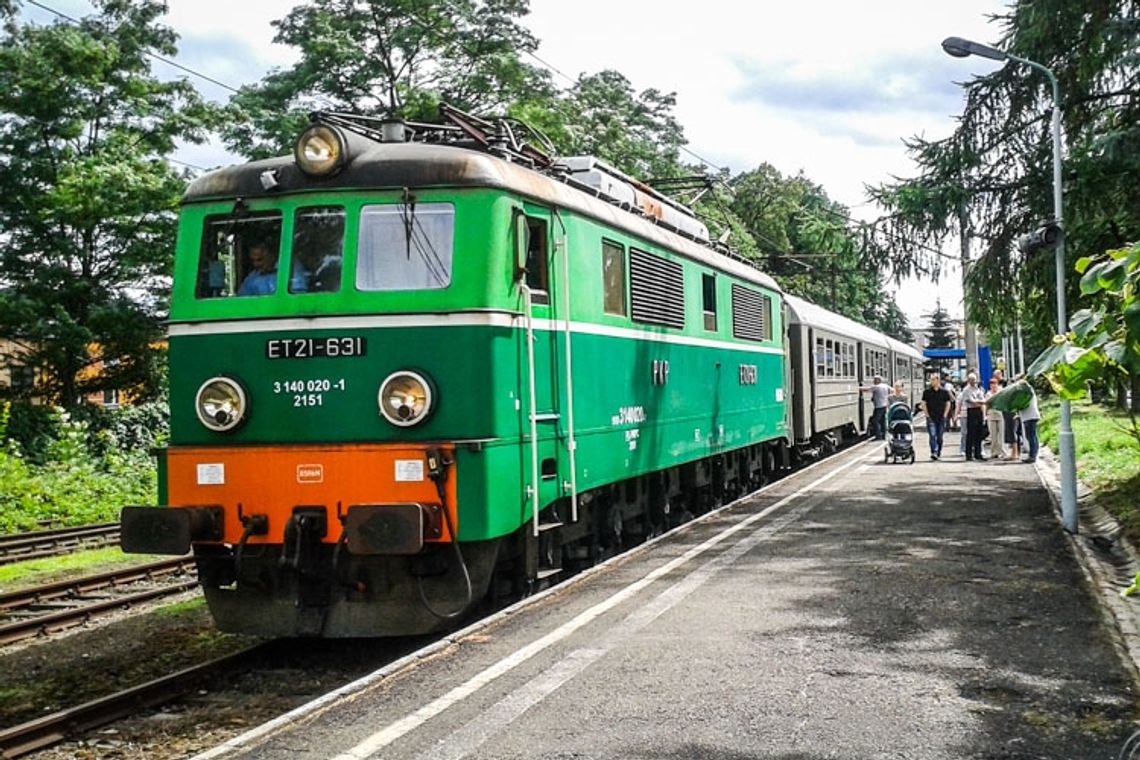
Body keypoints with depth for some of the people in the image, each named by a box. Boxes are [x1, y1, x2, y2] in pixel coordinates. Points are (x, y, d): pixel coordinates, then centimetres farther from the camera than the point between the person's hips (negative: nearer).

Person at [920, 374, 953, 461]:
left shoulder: (944, 392, 5)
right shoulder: (927, 392, 3)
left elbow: (948, 403, 9)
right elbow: (923, 403, 5)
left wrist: (945, 415, 0)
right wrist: (927, 415, -4)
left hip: (941, 418, 1)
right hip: (931, 418, -1)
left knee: (939, 436, 8)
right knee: (932, 435, -13)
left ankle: (939, 452, 23)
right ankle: (933, 453, -20)